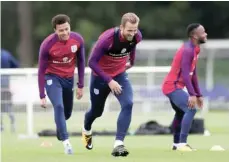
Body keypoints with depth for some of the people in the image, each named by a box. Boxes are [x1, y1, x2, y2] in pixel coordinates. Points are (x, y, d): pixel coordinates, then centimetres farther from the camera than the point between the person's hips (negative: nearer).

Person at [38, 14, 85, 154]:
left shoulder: (78, 40, -16)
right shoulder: (47, 45, -25)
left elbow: (81, 62, 0)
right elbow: (41, 70, -16)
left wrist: (81, 86, 0)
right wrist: (42, 96, -17)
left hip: (69, 78, 4)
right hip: (52, 77, -4)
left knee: (67, 112, 13)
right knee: (59, 106, -24)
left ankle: (60, 132, 46)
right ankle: (66, 142, -22)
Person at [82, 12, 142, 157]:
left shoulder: (136, 36, -18)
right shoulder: (107, 38, -34)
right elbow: (92, 62, -27)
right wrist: (109, 81, -31)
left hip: (120, 75, 3)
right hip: (101, 76, -3)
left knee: (128, 104, -22)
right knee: (97, 111, 15)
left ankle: (118, 144, -24)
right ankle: (87, 131, 51)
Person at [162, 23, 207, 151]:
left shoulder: (195, 50, 12)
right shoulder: (188, 50, -20)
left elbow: (193, 74, 18)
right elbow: (185, 74, -29)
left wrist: (198, 95, 18)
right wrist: (192, 94, -36)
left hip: (173, 87, 11)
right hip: (173, 86, -11)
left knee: (181, 113, 26)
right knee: (191, 109, -22)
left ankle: (177, 144, 38)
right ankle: (182, 144, -22)